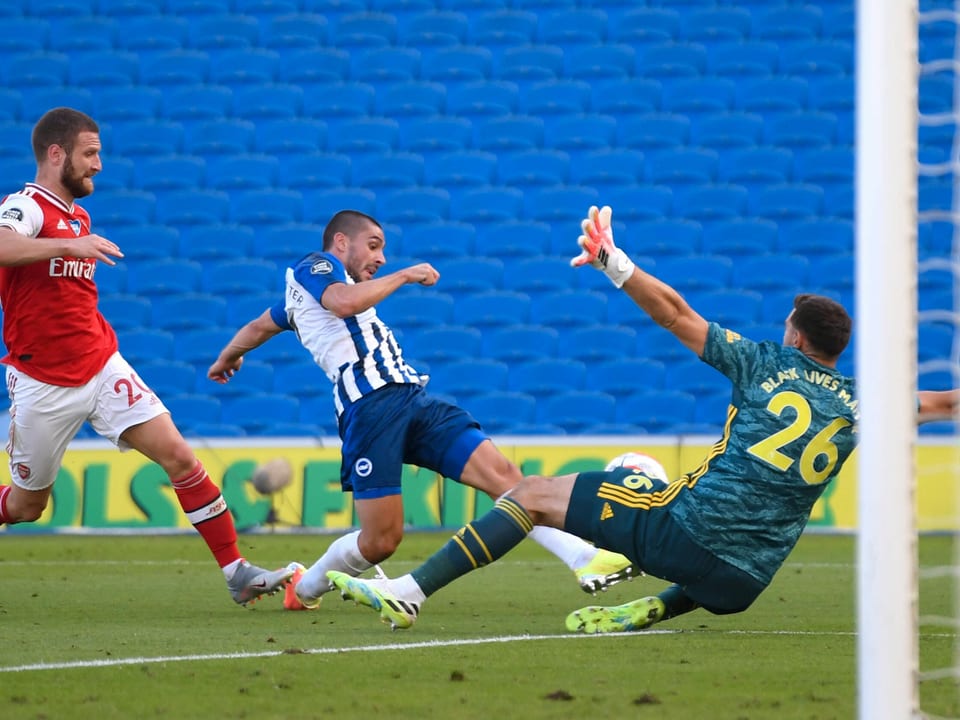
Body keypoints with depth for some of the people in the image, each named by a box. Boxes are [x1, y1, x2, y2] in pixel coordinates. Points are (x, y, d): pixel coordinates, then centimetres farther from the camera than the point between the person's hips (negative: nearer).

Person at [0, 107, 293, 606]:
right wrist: (69, 245, -46)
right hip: (42, 385, -6)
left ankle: (237, 572, -7)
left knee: (177, 454, -8)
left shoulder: (78, 218, 14)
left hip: (101, 367, 6)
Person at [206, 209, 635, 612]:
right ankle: (303, 588, 18)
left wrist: (226, 358, 66)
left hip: (411, 399, 9)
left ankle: (585, 559, -24)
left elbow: (258, 328, 47)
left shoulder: (305, 295, 32)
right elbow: (346, 302, -17)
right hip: (371, 406, -9)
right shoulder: (313, 266, 6)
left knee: (503, 474, -11)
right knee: (381, 539, -10)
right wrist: (405, 275, -6)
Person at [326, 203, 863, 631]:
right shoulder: (852, 410, 10)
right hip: (746, 582, 4)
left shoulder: (767, 364, 3)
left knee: (535, 494, 8)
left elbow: (674, 314, 3)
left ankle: (410, 593, 2)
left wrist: (614, 262, 8)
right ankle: (657, 608, 14)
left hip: (688, 527, -4)